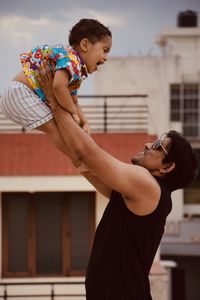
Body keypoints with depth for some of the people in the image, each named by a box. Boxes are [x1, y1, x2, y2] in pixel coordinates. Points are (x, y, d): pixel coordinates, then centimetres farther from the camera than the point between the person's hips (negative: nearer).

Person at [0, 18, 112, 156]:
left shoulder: (78, 71, 14)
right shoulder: (71, 58, -20)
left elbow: (73, 102, 21)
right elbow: (58, 85, -37)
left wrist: (84, 122, 1)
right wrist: (73, 112, -21)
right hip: (21, 91, -11)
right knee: (55, 127, -14)